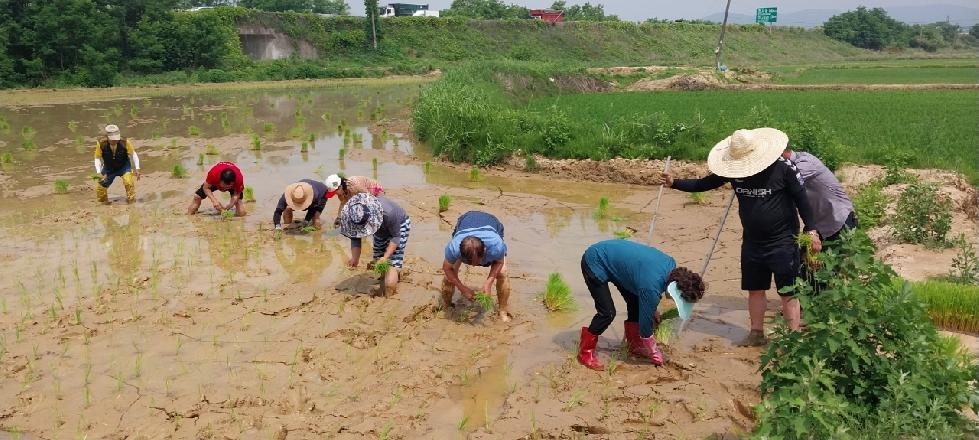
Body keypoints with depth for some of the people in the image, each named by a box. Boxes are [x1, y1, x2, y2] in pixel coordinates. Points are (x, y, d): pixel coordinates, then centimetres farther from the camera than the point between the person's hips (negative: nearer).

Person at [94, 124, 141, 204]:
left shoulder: (125, 142, -27)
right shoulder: (101, 144, -24)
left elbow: (133, 155, -11)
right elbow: (97, 158, -10)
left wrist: (137, 169, -17)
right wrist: (99, 173, -20)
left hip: (124, 166, -2)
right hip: (108, 169, 2)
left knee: (129, 182, -29)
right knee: (100, 187, -2)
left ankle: (131, 200, -8)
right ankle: (104, 202, 28)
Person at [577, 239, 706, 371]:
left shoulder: (671, 264, -10)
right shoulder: (651, 288, -31)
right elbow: (645, 325, -17)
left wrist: (653, 310, 10)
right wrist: (655, 354, -4)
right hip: (594, 263, -9)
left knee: (636, 301, 7)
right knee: (608, 313, -14)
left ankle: (635, 345, 22)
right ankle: (585, 352, 3)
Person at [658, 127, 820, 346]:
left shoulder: (783, 168, -16)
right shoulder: (734, 170, -4)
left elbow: (801, 198, -9)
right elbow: (703, 184, 2)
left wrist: (811, 229, -11)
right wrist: (674, 183, -5)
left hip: (782, 242, -5)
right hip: (752, 242, 6)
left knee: (787, 293, 1)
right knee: (755, 289, 16)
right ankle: (757, 334, 31)